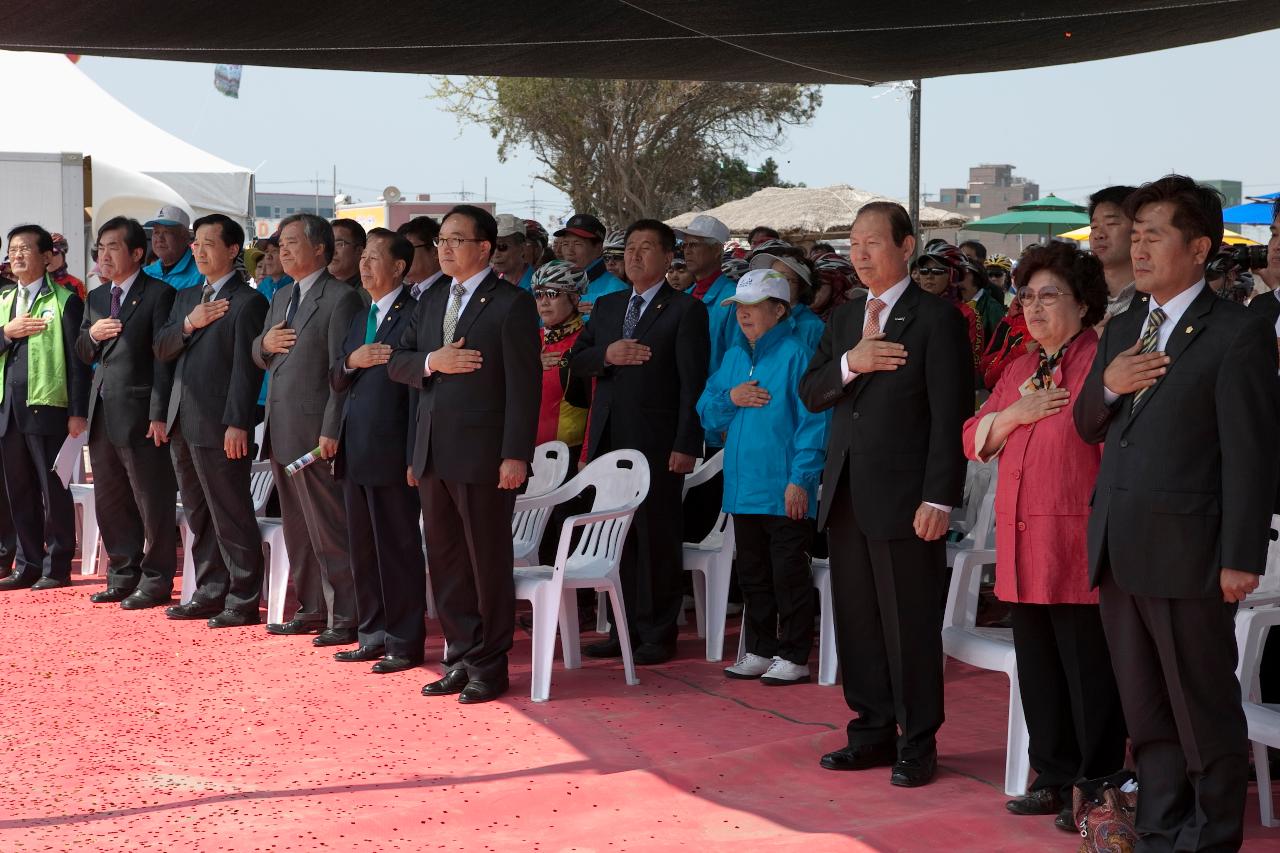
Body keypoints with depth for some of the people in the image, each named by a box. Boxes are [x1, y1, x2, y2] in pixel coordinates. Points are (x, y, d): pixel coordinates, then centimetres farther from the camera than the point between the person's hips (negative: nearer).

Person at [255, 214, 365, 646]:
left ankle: (346, 618, 0)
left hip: (314, 431, -9)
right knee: (297, 529, 14)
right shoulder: (281, 297, 17)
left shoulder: (340, 298, -11)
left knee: (329, 530, -5)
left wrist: (331, 431, -20)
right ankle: (312, 608, 23)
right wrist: (264, 343, -2)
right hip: (280, 430, 9)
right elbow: (261, 359, 22)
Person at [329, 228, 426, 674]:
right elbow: (336, 382, 18)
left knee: (399, 550, -1)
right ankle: (373, 634, 24)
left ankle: (405, 642, 6)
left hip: (390, 453, -9)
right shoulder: (360, 318, 17)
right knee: (363, 550, 14)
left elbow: (417, 386, -15)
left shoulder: (413, 316, -10)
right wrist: (351, 361, -6)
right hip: (354, 453, 9)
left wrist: (414, 455, -18)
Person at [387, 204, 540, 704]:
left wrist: (516, 455, -17)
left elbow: (523, 385, -11)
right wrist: (431, 362, -9)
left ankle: (489, 667, 10)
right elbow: (396, 363, 13)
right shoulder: (431, 302, 15)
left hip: (482, 455, -7)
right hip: (433, 454, 7)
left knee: (488, 561, 1)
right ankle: (460, 658, 21)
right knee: (446, 560, 11)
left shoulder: (512, 305, -7)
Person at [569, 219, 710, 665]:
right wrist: (606, 354, -8)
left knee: (657, 538, 0)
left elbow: (693, 383, -8)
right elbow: (576, 361, 13)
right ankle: (625, 628, 18)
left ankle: (657, 634, 8)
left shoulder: (686, 310, -3)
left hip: (656, 443, -6)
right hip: (609, 440, 6)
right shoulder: (607, 306, 16)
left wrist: (686, 445, -15)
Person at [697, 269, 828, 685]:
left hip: (784, 491, -7)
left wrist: (801, 479, -18)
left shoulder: (796, 354, -10)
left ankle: (793, 656, 9)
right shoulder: (734, 357, 12)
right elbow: (707, 413, 16)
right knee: (752, 573, 15)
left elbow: (813, 420, -13)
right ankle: (760, 650, 25)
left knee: (789, 574, 0)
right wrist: (730, 397, -6)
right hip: (743, 487, 7)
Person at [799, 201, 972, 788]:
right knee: (856, 622, 12)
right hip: (846, 495, 7)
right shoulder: (844, 320, 15)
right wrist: (850, 363, -11)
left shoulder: (936, 319, -7)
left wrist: (939, 498, -17)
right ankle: (873, 732, 23)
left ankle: (917, 745, 10)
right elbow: (809, 394, 9)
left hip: (903, 498, -7)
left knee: (910, 626, 0)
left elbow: (950, 415, -11)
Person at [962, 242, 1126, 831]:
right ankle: (1054, 779, 24)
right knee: (1037, 669, 13)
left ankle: (1098, 790, 9)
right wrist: (1016, 412, -3)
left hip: (1078, 546, -8)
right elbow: (974, 440, 15)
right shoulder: (1020, 369, 18)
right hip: (1022, 548, 8)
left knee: (1089, 670, -1)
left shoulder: (1101, 362, -8)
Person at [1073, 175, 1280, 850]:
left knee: (1205, 711, 5)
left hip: (1185, 553, -7)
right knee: (1145, 711, 15)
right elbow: (1087, 426, 20)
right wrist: (1107, 384, -2)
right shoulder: (1121, 330, 15)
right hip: (1117, 552, 7)